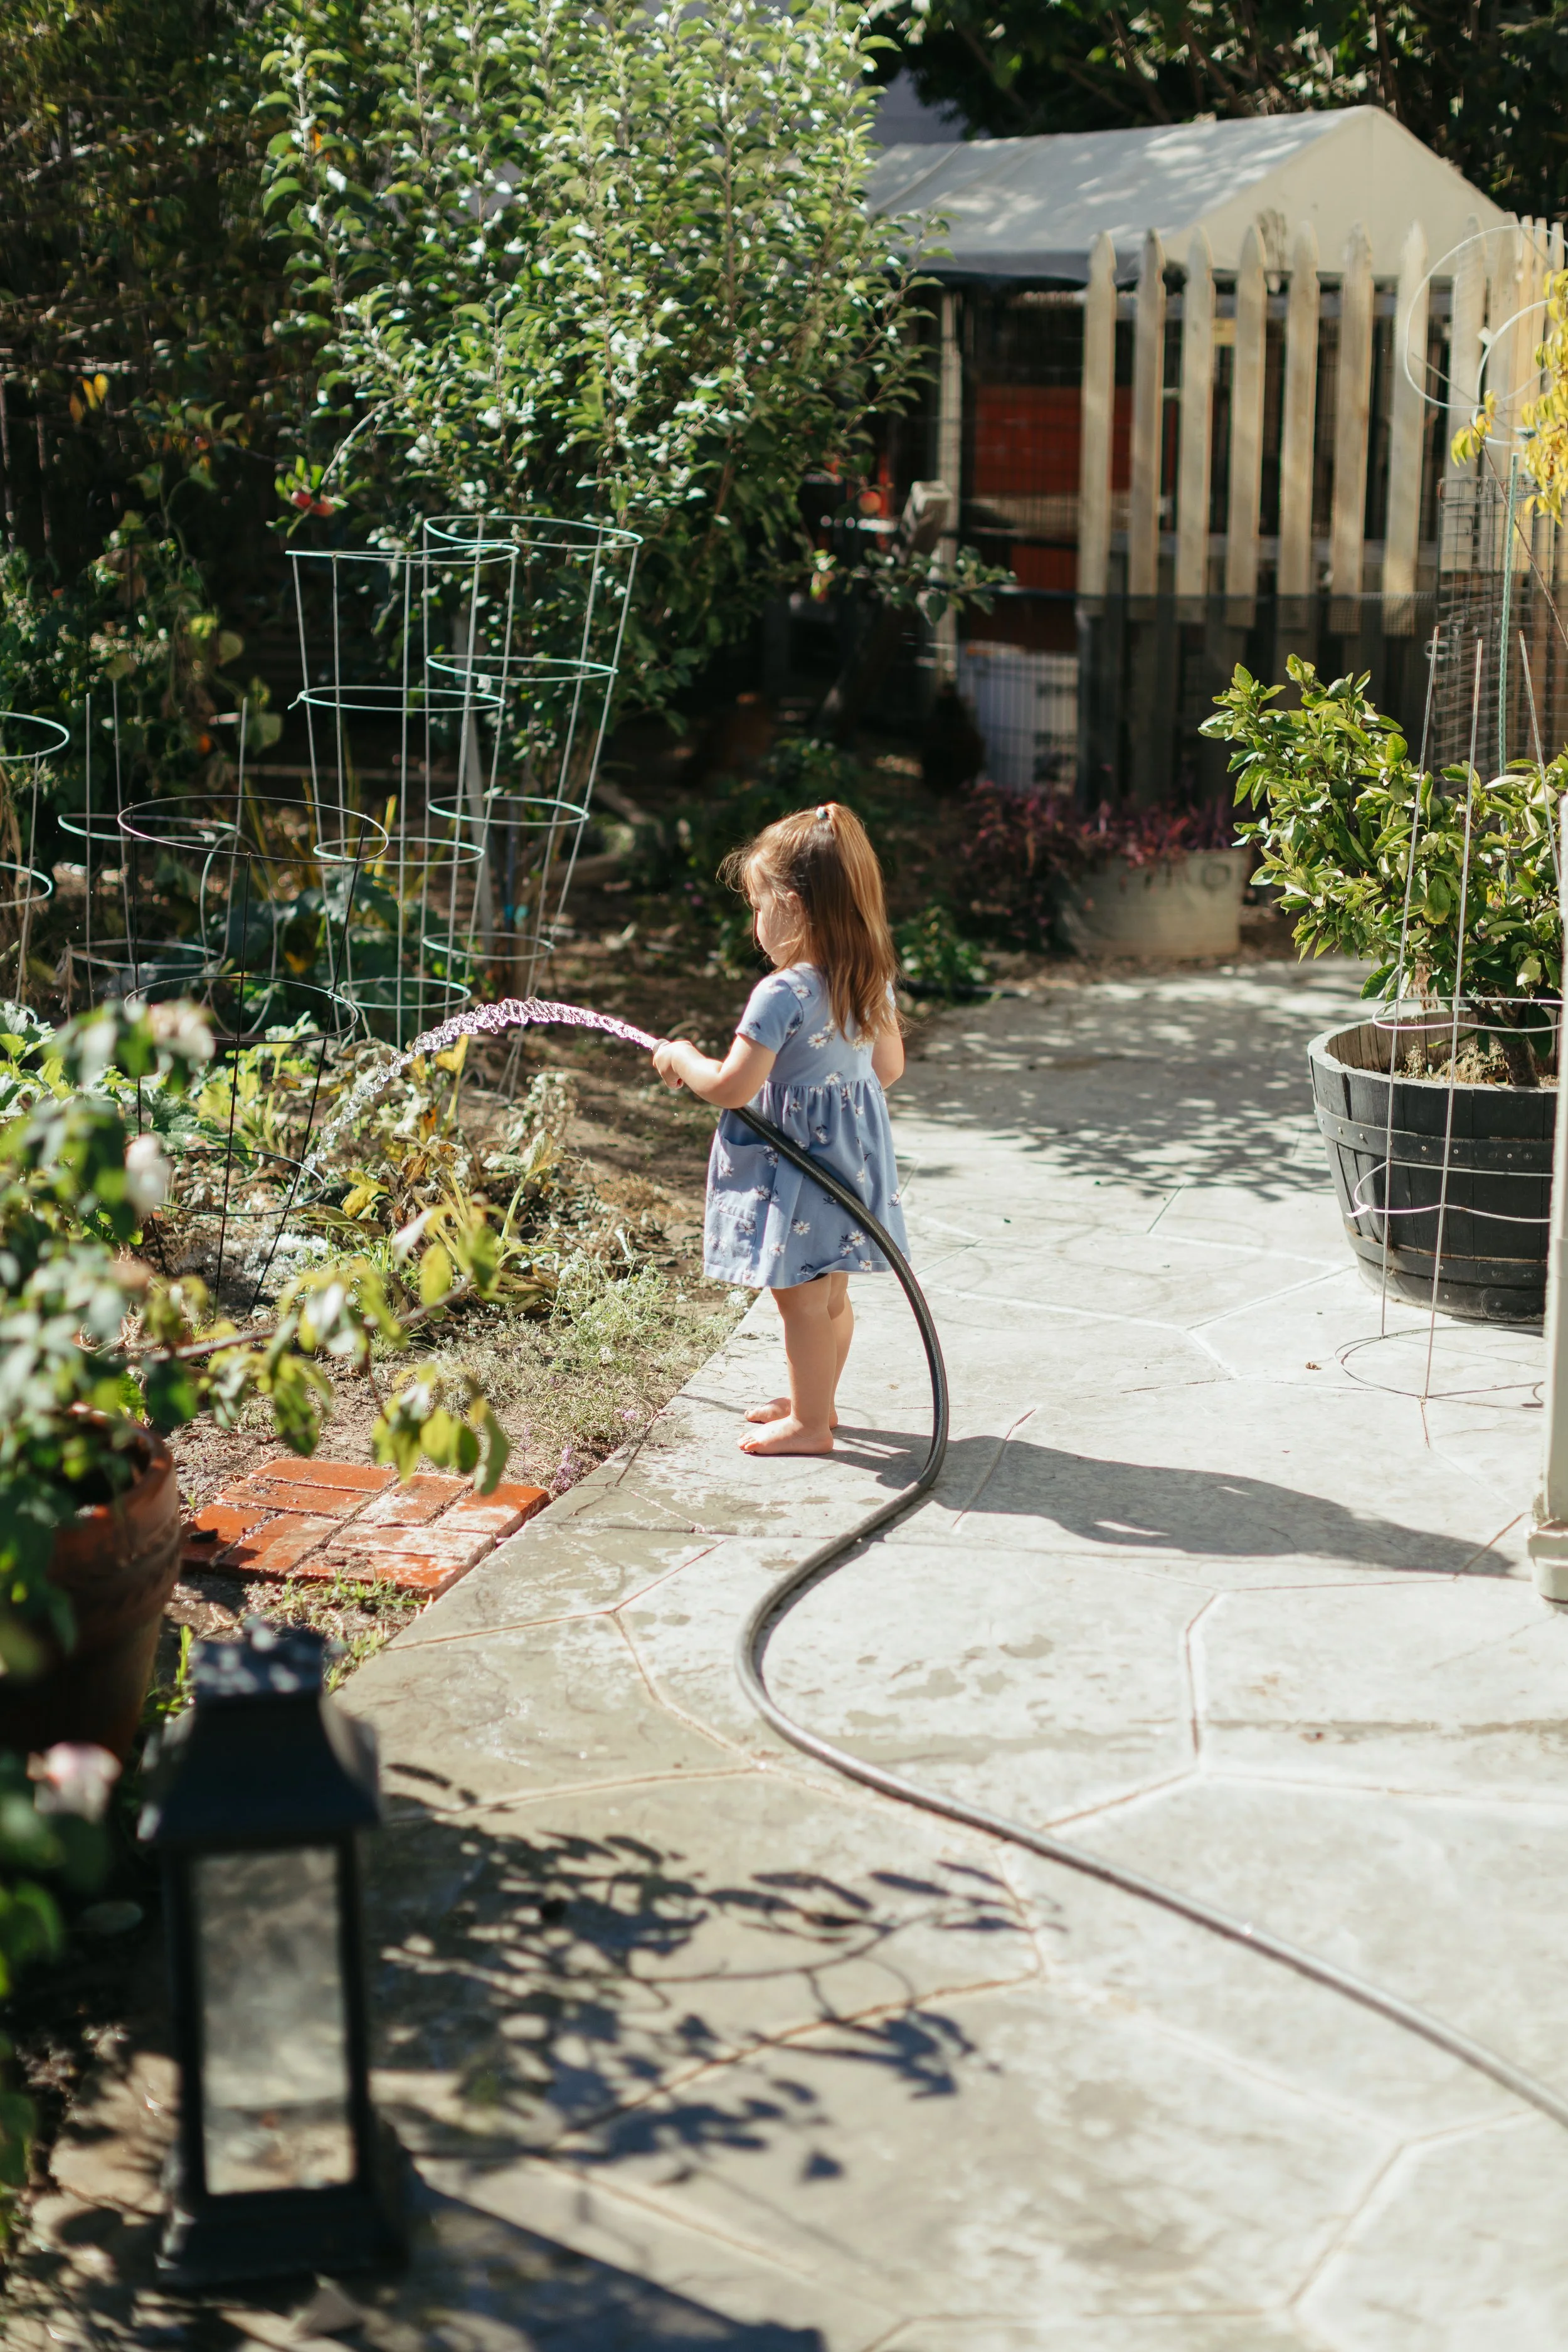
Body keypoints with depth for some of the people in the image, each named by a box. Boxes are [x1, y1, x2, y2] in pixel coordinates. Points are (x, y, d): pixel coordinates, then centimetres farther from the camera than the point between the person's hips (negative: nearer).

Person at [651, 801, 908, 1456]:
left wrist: (681, 1060, -5)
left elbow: (732, 1088, -24)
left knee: (803, 1299, 4)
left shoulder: (784, 993, -24)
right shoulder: (873, 982, 0)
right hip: (852, 1149, 8)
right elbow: (889, 1068, 12)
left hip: (794, 1162, -8)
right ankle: (815, 1399, 35)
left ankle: (809, 1424, 15)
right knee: (830, 1295, 20)